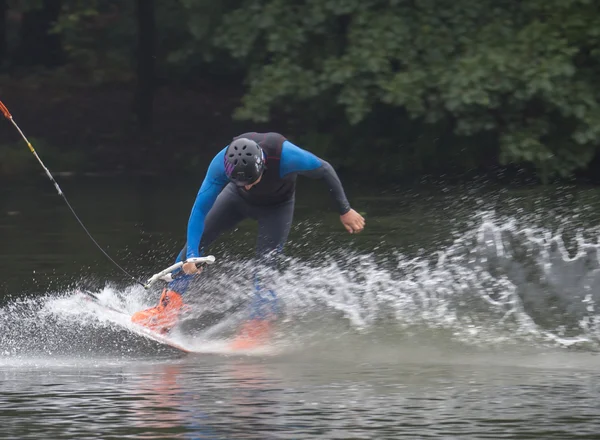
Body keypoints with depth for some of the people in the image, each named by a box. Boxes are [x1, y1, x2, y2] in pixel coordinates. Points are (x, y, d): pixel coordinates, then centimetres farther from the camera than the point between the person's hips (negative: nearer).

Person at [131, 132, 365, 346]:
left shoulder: (285, 156, -42)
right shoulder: (222, 163, -36)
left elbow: (325, 170, -24)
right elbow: (200, 208, -30)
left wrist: (344, 210, -14)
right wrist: (191, 255, -39)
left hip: (276, 207, -2)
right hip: (238, 199, 3)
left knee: (265, 267, -16)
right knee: (195, 240, -5)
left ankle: (254, 335, -5)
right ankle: (166, 312, 1)